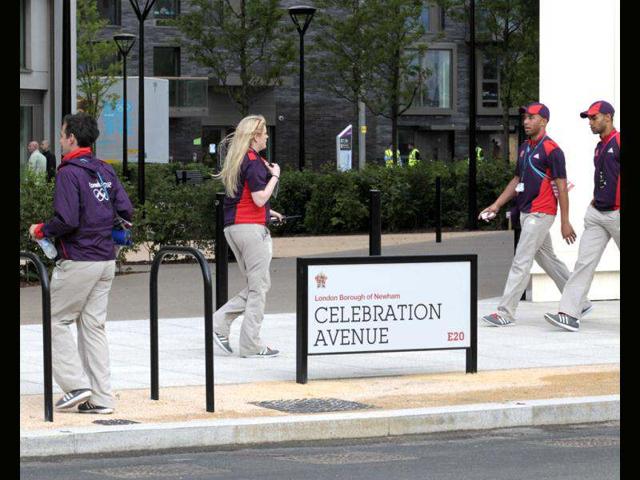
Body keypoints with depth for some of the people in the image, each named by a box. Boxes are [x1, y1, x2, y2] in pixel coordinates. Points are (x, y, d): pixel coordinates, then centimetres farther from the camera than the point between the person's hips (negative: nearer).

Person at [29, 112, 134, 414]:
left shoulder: (69, 173, -13)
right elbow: (126, 211, 7)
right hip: (106, 259, 7)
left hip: (78, 261, -7)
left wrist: (40, 230, -5)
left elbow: (67, 220, -21)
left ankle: (76, 385, -3)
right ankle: (101, 398, 8)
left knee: (57, 321, 5)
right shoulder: (105, 171, 10)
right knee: (94, 326, 10)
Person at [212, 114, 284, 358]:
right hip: (251, 227, -9)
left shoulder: (237, 159, 15)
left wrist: (267, 212, 21)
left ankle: (220, 322, 4)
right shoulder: (253, 161, -13)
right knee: (259, 286, -2)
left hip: (233, 226, 9)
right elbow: (260, 198, -18)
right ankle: (251, 344, -1)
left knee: (255, 285, 15)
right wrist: (274, 176, -6)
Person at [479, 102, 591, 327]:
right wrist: (497, 205, 13)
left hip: (540, 213, -9)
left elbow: (561, 186, -15)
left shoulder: (551, 149, -13)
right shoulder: (524, 148, 14)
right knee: (547, 259, 16)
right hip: (526, 213, 9)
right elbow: (517, 180, 22)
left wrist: (565, 222, -17)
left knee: (521, 261, -10)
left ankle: (506, 313, -9)